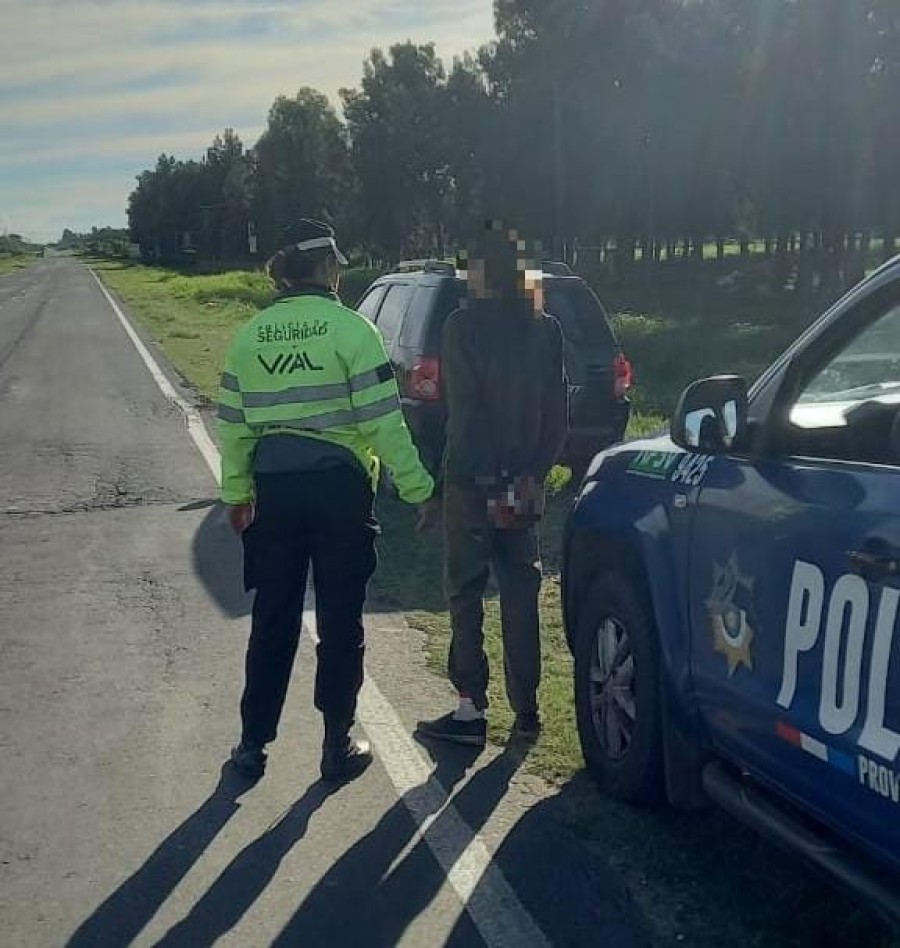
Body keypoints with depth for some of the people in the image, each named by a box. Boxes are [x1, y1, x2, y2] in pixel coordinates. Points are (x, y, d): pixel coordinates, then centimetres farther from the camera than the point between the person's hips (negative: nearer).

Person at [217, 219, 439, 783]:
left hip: (274, 484, 4)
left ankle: (253, 744, 21)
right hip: (338, 483, -4)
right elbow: (382, 420, -12)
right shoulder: (350, 328, -8)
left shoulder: (252, 335, 5)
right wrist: (418, 488, -6)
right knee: (340, 621, 8)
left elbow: (234, 424, 7)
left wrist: (237, 492, 17)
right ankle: (338, 746, 16)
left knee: (273, 620, 14)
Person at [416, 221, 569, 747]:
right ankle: (526, 708, 19)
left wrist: (484, 473, -10)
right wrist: (534, 472, 3)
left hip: (474, 481, -5)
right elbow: (560, 411, 2)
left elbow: (463, 407, -14)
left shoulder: (464, 325, -9)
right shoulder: (546, 329, 5)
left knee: (467, 593, 4)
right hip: (525, 481, 5)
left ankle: (472, 708, 5)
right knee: (521, 594, 12)